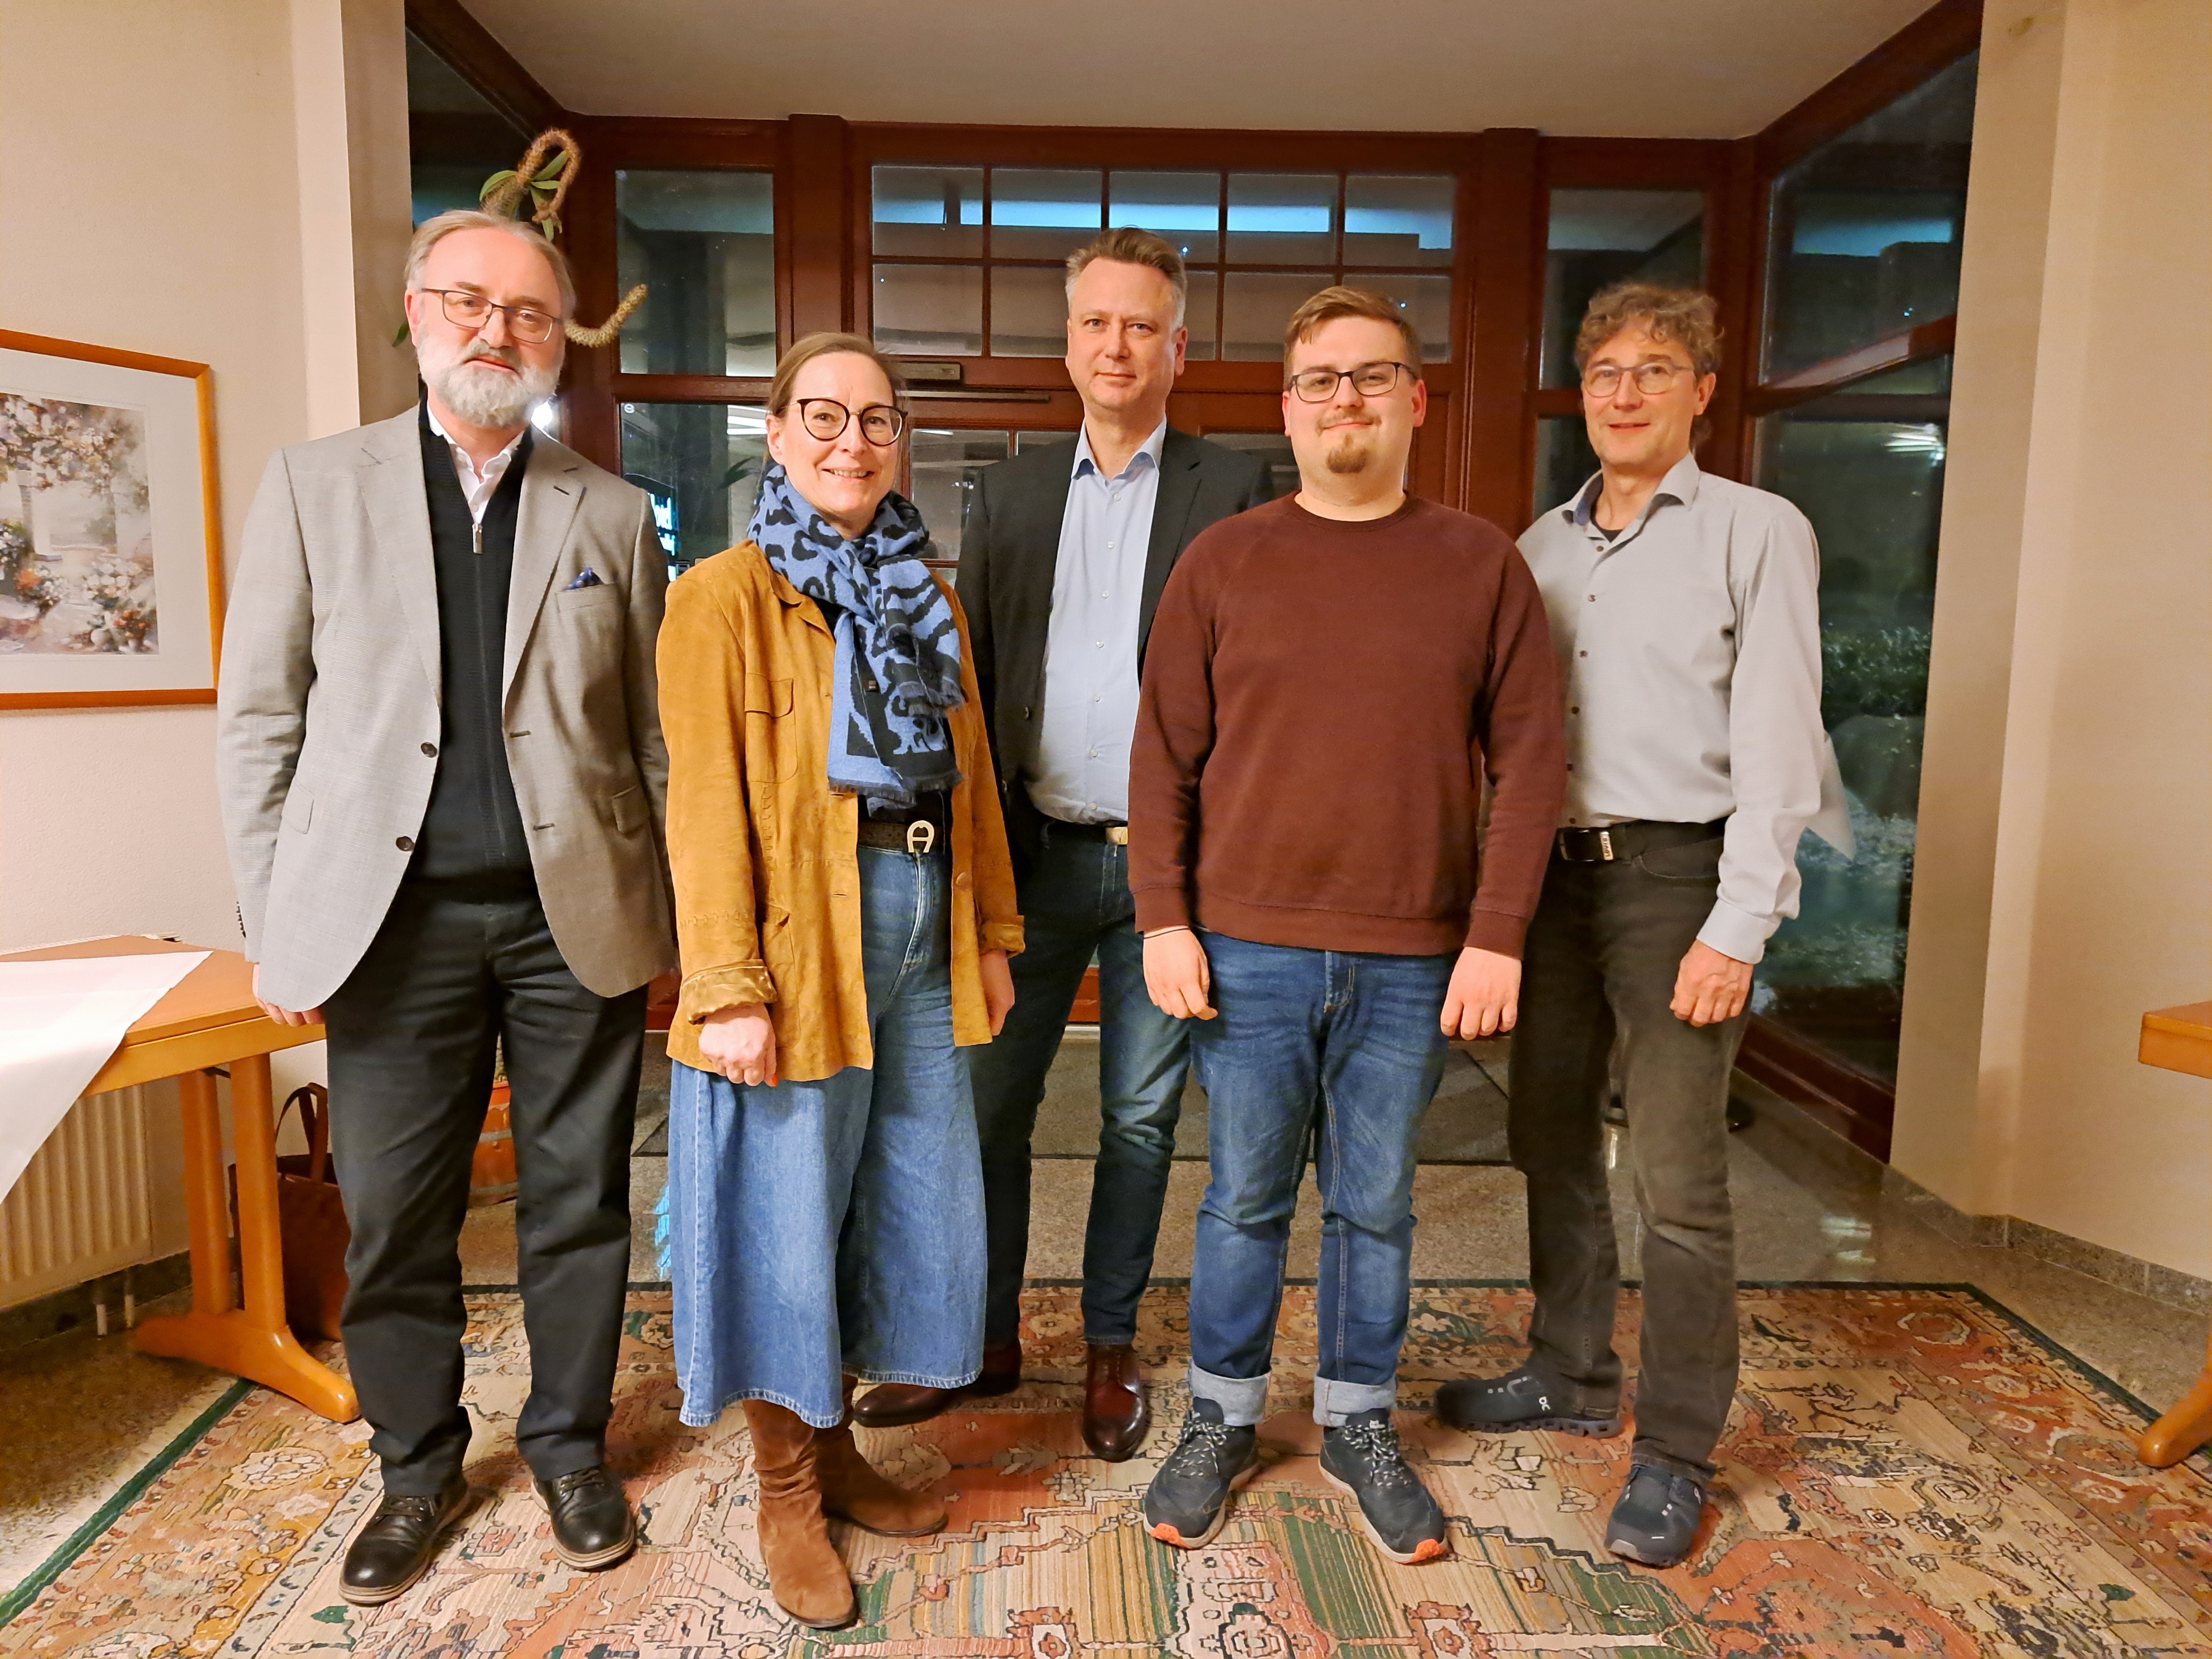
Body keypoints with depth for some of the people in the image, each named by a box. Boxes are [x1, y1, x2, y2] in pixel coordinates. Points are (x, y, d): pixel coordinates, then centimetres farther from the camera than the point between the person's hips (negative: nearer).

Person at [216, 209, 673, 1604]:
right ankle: (418, 1465, 31)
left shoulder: (613, 513, 7)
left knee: (579, 1201, 10)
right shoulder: (315, 486, 6)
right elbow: (260, 718, 5)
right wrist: (275, 923, -1)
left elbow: (656, 732, 6)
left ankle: (571, 1445, 31)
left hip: (578, 916, 0)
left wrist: (668, 921, 2)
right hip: (395, 916, 0)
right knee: (393, 1215, 9)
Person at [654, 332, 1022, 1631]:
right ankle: (787, 1496, 26)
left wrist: (991, 932, 11)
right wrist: (728, 987, -17)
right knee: (790, 1215, 5)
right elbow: (708, 803, -12)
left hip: (921, 943, 6)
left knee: (910, 1205, 13)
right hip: (799, 946, -6)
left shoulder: (926, 598, 14)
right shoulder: (726, 598, -5)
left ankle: (835, 1446, 34)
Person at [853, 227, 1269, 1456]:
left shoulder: (1231, 489, 1)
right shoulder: (1011, 491, 11)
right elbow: (972, 673, 10)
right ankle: (984, 1339, 27)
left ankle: (1111, 1347, 28)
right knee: (987, 1103, 8)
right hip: (1034, 850, 3)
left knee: (1141, 1117, 10)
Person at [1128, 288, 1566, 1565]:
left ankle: (1361, 1425, 33)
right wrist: (1164, 918, -4)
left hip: (1414, 963, 1)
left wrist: (1498, 935, -5)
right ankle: (1223, 1423, 30)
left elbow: (1530, 760, 1)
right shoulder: (1223, 562, 4)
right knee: (1245, 1199, 11)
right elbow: (1165, 755, 3)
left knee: (1378, 1208, 13)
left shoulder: (1482, 564, 4)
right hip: (1247, 950, 0)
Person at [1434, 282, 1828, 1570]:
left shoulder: (1759, 532, -1)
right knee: (1552, 1140, 13)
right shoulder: (1542, 546, 14)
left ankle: (1677, 1451, 13)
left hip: (1674, 873, -5)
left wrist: (1737, 928, -15)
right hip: (1553, 870, 6)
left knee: (1679, 1178, -3)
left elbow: (1777, 743, -8)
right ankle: (1573, 1377, 32)